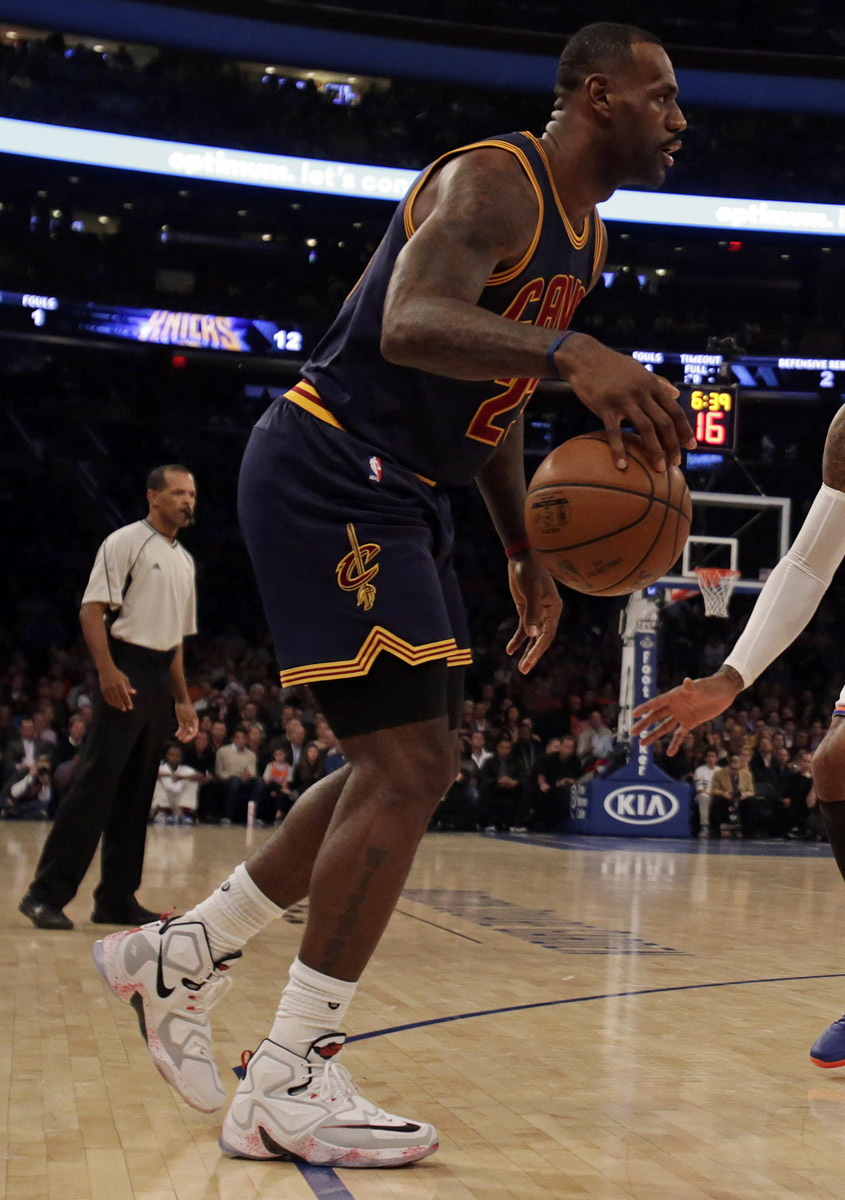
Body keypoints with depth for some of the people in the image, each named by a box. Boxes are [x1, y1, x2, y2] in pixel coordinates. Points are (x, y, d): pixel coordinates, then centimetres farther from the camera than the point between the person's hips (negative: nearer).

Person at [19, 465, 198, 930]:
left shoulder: (184, 561, 19)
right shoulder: (125, 541, -4)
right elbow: (91, 609, -12)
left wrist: (182, 699, 20)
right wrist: (107, 670, -23)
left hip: (159, 679, 8)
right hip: (124, 672, -8)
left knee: (136, 792, 8)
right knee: (96, 782, -13)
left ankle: (116, 899, 13)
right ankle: (47, 893, -11)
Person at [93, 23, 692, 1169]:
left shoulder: (583, 237, 16)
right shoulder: (493, 182, -14)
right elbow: (411, 325, -33)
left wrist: (525, 554, 18)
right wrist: (570, 353, -47)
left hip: (398, 500, 10)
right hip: (329, 477, -10)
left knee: (410, 765, 12)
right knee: (408, 764, -14)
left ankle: (178, 953, 23)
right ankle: (289, 1089, -5)